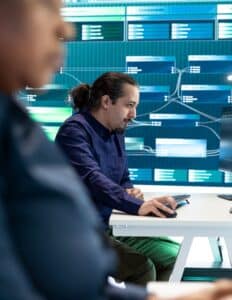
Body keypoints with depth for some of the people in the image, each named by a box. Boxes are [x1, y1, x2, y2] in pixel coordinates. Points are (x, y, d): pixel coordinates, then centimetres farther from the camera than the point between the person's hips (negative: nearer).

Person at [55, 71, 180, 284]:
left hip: (111, 225, 9)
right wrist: (137, 205, -44)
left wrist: (129, 192, -6)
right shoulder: (74, 130, -16)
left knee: (172, 254, -2)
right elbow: (90, 178, -31)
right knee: (141, 268, -26)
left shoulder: (116, 132, 11)